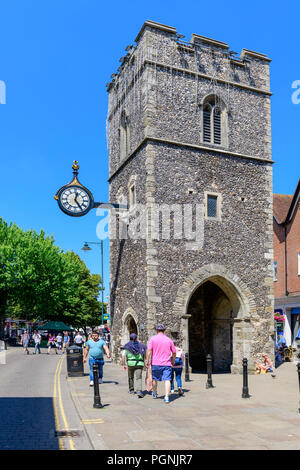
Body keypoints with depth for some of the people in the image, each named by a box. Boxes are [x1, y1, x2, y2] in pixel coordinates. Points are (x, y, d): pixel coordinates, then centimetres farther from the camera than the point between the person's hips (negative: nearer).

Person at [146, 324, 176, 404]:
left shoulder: (153, 339, -1)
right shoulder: (169, 340, 5)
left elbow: (149, 350, -10)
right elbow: (174, 353, 12)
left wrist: (147, 360, -2)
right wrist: (173, 361, 27)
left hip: (156, 364, 0)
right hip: (167, 364, 0)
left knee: (155, 379, 18)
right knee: (167, 380, -3)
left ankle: (154, 393, 37)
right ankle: (166, 397, -14)